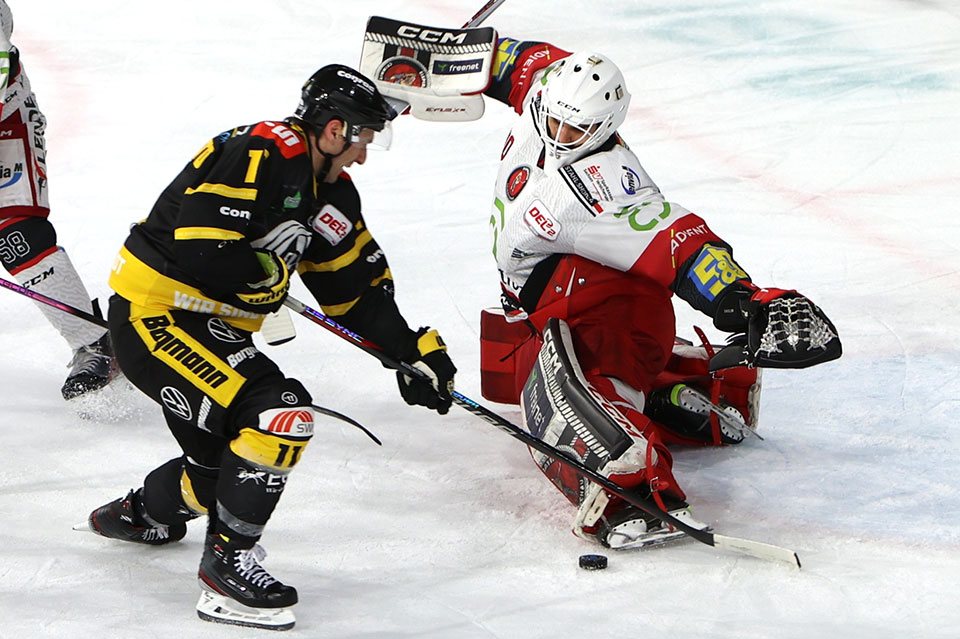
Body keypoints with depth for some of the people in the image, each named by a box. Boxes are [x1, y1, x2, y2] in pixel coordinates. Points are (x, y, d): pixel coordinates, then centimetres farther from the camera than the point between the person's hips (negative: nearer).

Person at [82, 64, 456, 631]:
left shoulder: (330, 193, 10)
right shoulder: (262, 154, -21)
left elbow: (358, 288, 15)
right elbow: (203, 249, -29)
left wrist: (417, 350, 9)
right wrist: (272, 276, -14)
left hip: (209, 329, 10)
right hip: (154, 315, -10)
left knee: (223, 467, 16)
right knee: (282, 413, -23)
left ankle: (139, 514, 47)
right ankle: (228, 559, -12)